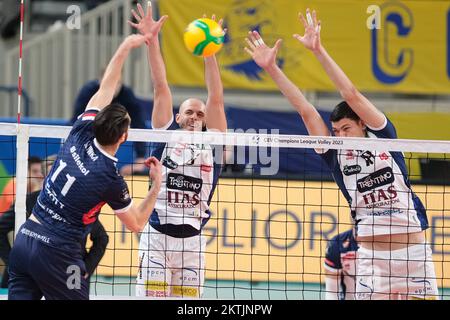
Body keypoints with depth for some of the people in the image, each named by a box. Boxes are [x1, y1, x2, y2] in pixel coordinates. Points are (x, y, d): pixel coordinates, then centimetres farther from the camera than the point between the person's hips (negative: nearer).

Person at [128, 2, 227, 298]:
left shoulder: (212, 144, 10)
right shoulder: (166, 136, 9)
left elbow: (216, 101, 1)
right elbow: (161, 89, 3)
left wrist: (209, 52, -8)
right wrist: (151, 40, -3)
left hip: (191, 240, 1)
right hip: (156, 237, -1)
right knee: (152, 298, -5)